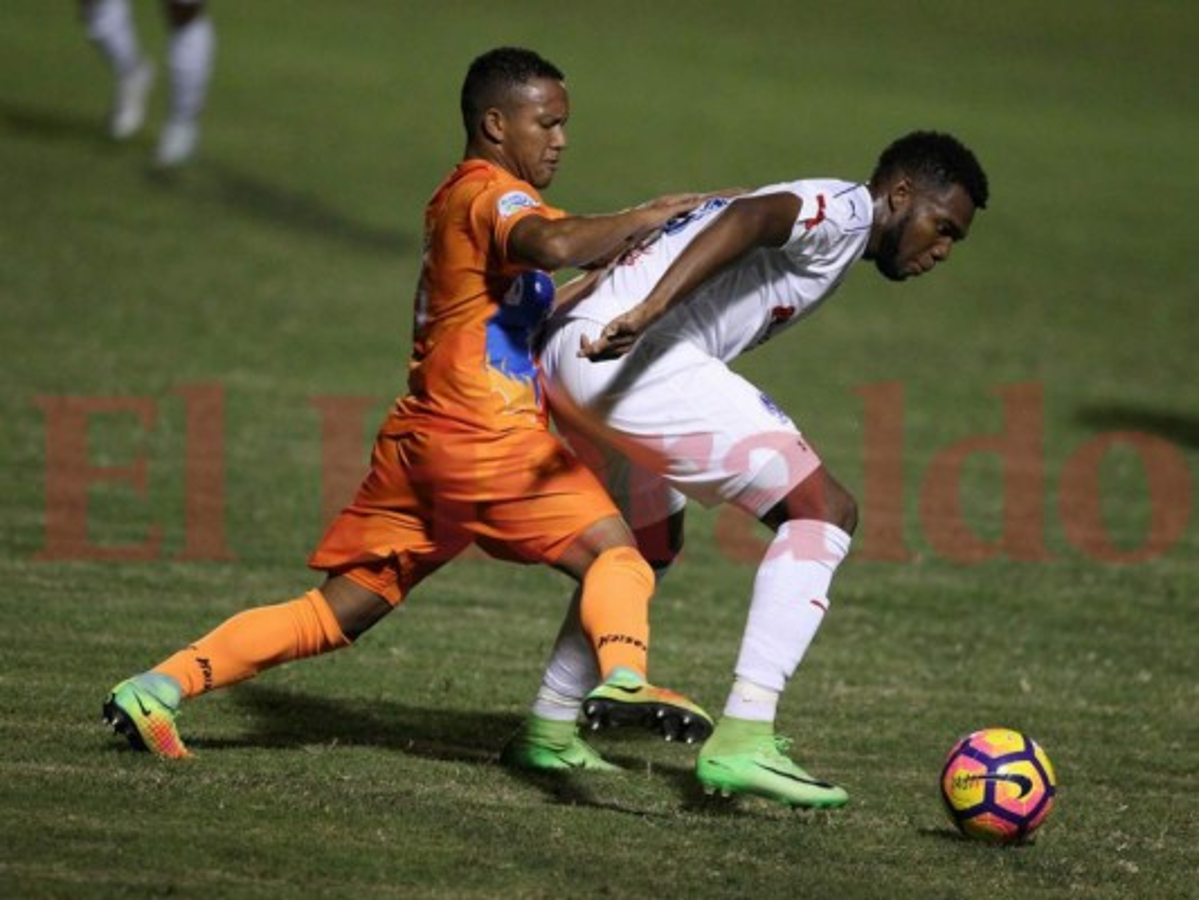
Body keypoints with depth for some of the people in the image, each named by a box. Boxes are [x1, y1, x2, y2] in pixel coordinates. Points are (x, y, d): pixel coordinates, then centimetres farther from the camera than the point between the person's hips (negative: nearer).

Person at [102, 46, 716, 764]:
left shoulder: (458, 199, 25)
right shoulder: (491, 194, -6)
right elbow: (552, 245, -27)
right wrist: (649, 217, -18)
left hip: (420, 437, 9)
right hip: (490, 438, -9)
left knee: (334, 613, 10)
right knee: (614, 553, -10)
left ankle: (156, 690, 7)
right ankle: (622, 677, -38)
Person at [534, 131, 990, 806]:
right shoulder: (846, 211, -1)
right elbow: (747, 219, -21)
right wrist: (649, 310, -35)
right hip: (637, 362, -10)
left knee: (651, 545, 32)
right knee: (823, 512, -8)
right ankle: (742, 740, -16)